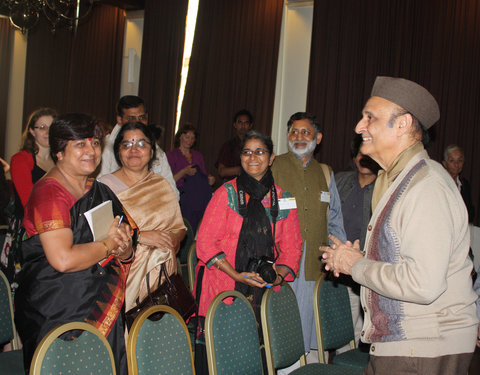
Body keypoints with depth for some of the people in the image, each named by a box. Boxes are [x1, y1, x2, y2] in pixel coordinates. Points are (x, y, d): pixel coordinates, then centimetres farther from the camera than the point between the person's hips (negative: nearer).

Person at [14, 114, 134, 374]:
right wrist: (109, 244, -11)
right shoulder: (49, 193, -13)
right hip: (59, 316, -7)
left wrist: (125, 250, -8)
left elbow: (123, 253, 15)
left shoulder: (100, 191, 11)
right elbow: (63, 259, -24)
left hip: (104, 311, 7)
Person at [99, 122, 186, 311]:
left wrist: (175, 238, -5)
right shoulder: (107, 184, 0)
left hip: (163, 274, 4)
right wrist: (138, 236, -17)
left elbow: (179, 226, 16)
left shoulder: (162, 184, 15)